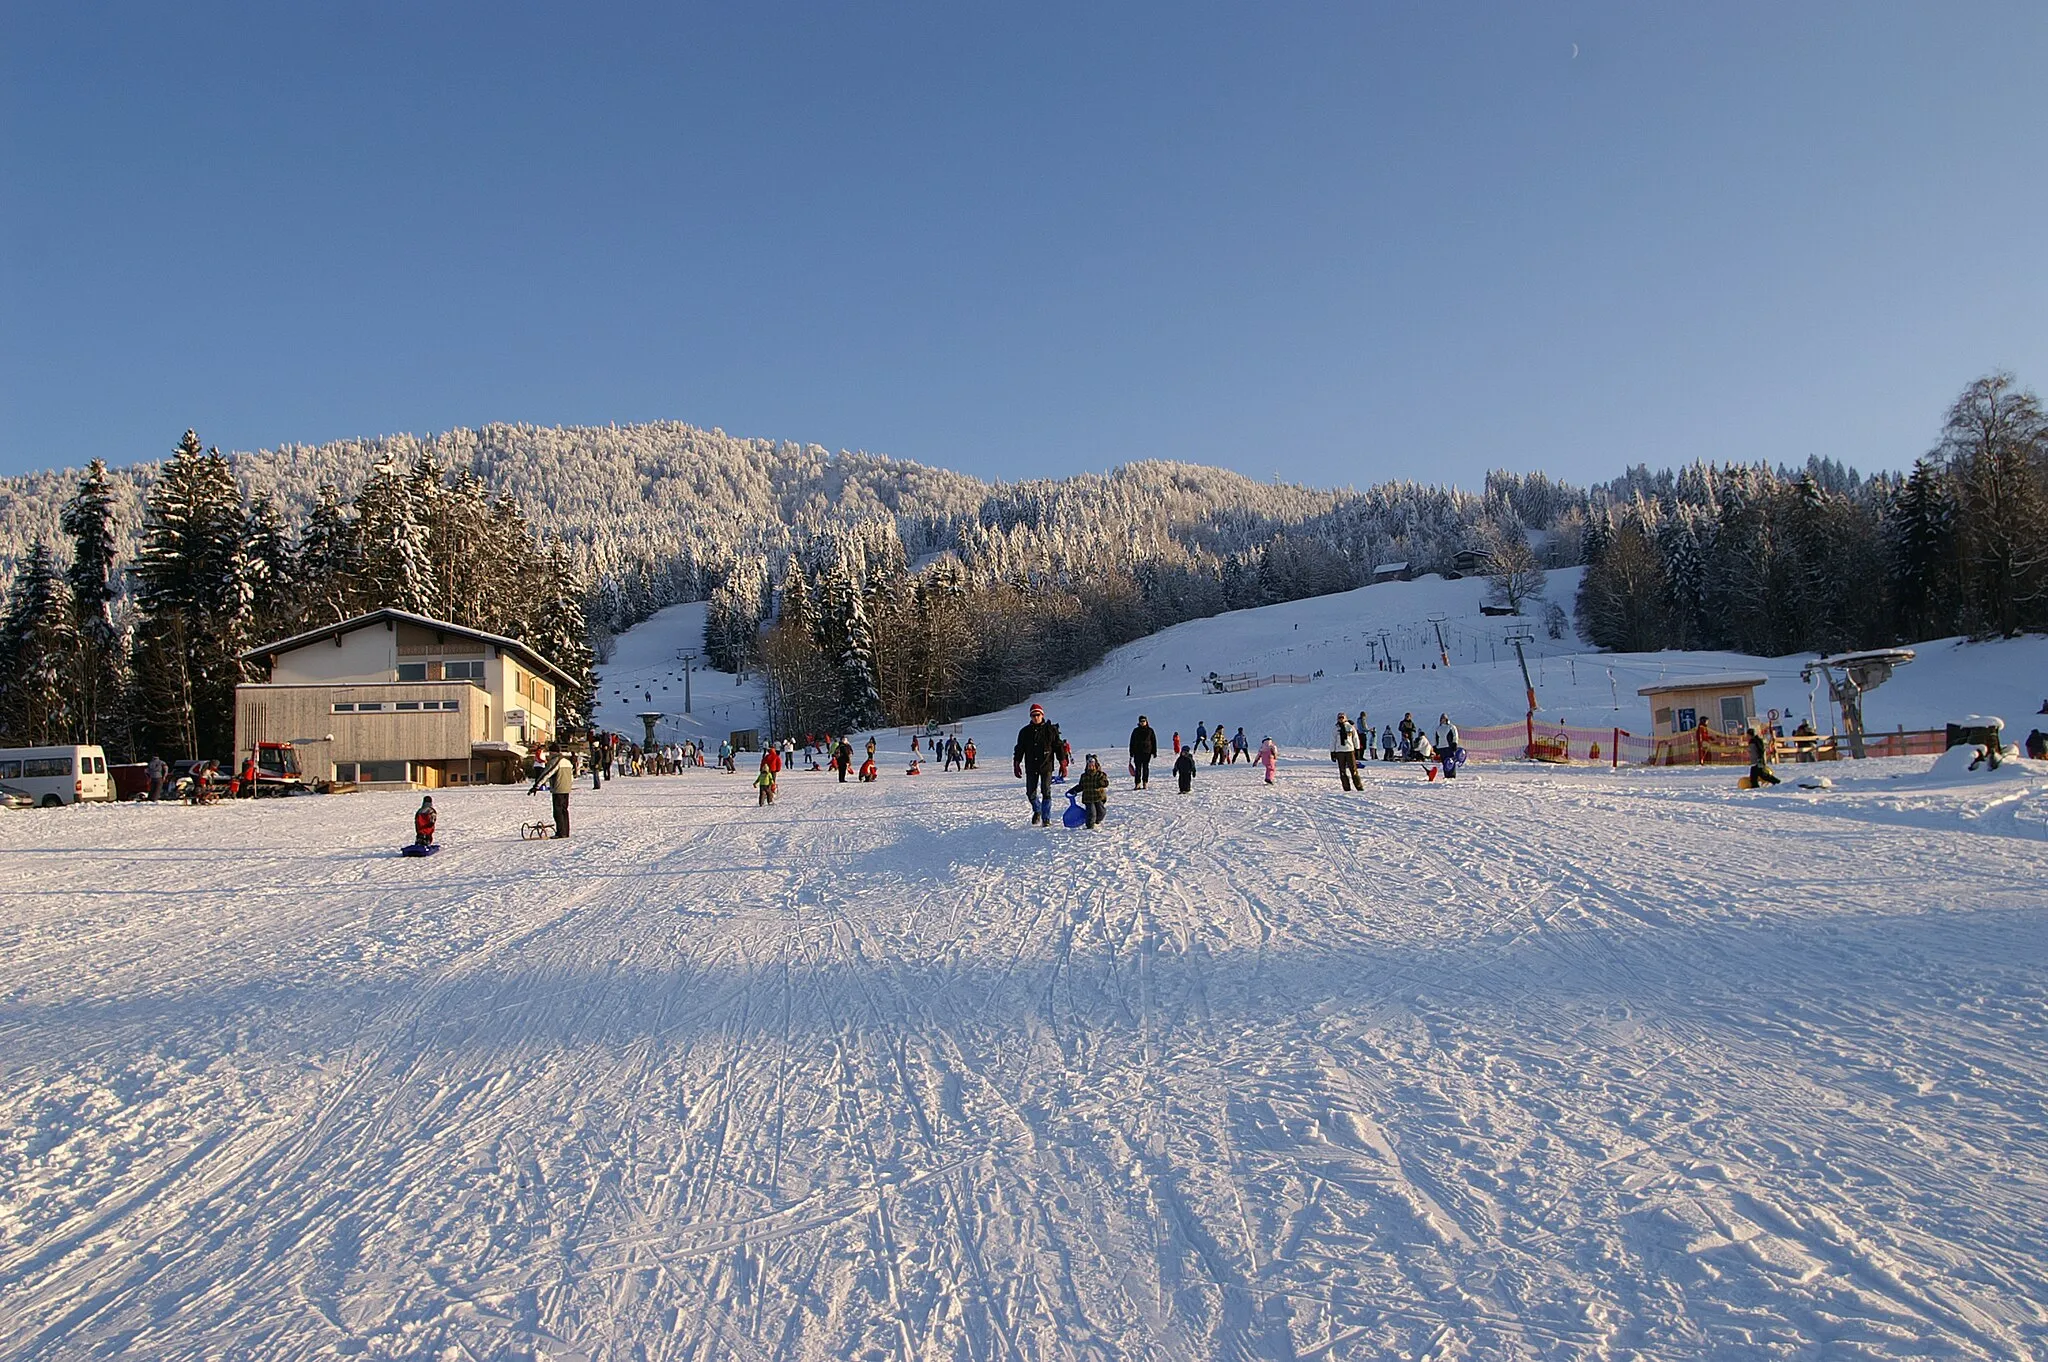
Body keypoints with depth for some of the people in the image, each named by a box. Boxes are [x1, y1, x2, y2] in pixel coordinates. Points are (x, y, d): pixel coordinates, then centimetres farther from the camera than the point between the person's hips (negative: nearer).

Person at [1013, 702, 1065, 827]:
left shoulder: (1050, 730, 0)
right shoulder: (1025, 731, 6)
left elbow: (1059, 747, 2)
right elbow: (1019, 750, 13)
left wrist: (1063, 765, -1)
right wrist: (1016, 765, 8)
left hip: (1046, 766, -2)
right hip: (1031, 768, 3)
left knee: (1046, 793, -6)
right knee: (1030, 793, 4)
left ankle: (1046, 819, 1)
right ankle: (1037, 811, 32)